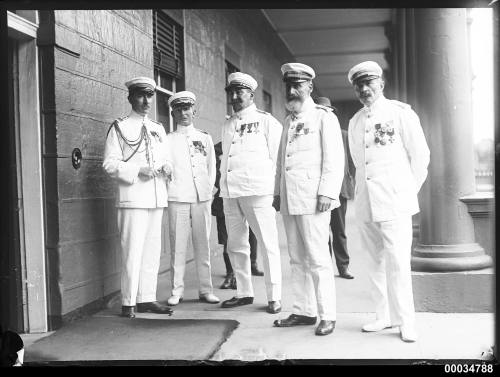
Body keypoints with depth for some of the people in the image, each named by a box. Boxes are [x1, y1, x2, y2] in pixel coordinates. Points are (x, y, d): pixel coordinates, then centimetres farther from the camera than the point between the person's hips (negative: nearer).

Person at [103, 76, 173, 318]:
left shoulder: (158, 129, 19)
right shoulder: (119, 128, 1)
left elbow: (167, 159, 23)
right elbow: (110, 164, -6)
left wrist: (166, 166, -1)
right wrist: (139, 170, -17)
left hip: (157, 196, 6)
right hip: (132, 198, -6)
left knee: (153, 250, 8)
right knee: (132, 251, -7)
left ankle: (147, 299, 16)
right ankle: (128, 303, 2)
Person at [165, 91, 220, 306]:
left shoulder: (205, 138, 15)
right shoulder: (167, 140, 9)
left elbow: (211, 168, 15)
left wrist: (209, 191, 5)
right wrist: (171, 190, -4)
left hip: (202, 198, 2)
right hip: (177, 198, -2)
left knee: (203, 245, 3)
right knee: (177, 245, -3)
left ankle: (205, 290, 10)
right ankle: (177, 291, 4)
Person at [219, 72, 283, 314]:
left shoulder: (266, 121, 3)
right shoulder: (227, 125, 20)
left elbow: (277, 156, 0)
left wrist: (278, 190, -7)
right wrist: (222, 187, 15)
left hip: (257, 190, -6)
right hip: (230, 192, 6)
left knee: (268, 244, -5)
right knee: (235, 245, 9)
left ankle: (274, 297, 2)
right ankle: (244, 292, 21)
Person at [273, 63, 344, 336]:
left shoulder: (323, 117, -1)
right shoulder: (288, 121, 19)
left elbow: (335, 158, -8)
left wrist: (327, 193, -16)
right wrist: (278, 192, 16)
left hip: (312, 199, -7)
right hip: (289, 199, 7)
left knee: (317, 257, -7)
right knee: (297, 258, 10)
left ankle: (327, 316, 1)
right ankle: (304, 311, 18)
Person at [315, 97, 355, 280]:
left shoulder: (343, 135, 12)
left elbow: (351, 162, 14)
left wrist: (351, 183, 6)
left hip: (339, 188, 1)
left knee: (339, 230, 5)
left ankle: (343, 267, 13)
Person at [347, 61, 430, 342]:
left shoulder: (400, 112, -2)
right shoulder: (355, 122, 13)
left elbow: (421, 155, 0)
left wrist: (408, 190, 4)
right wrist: (366, 188, 16)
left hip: (395, 202, -5)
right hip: (366, 202, 5)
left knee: (398, 263, -8)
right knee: (376, 262, 8)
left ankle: (406, 322, 4)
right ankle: (385, 317, 19)